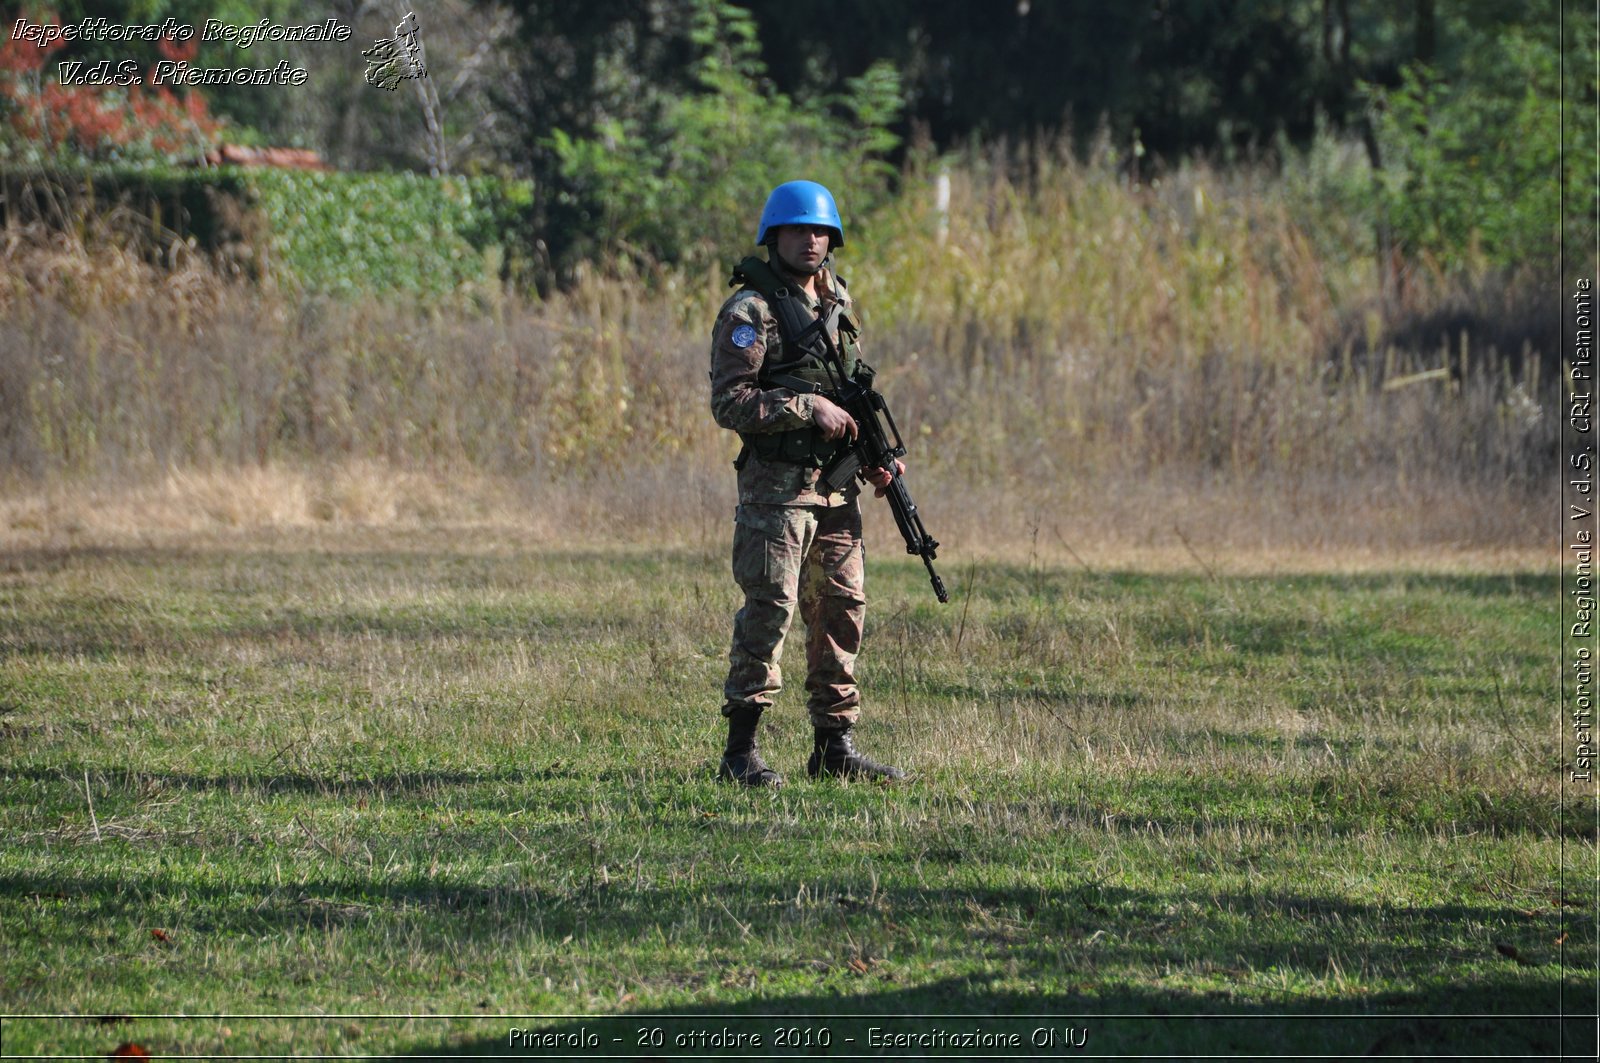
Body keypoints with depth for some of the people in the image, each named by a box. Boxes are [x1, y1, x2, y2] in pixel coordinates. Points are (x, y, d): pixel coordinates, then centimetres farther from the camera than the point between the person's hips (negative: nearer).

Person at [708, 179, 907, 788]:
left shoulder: (836, 303, 15)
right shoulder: (749, 311, -8)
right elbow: (729, 403, -14)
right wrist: (809, 408, -20)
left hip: (835, 485, 7)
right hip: (776, 483, -7)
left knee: (843, 608, 8)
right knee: (771, 607, -11)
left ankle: (834, 747, 15)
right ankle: (741, 753, -8)